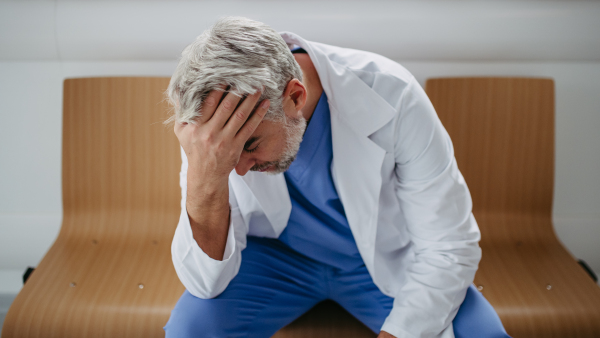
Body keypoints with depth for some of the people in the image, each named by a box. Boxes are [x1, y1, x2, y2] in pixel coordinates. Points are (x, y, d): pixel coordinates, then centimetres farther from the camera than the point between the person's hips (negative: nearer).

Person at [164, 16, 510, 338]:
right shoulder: (210, 130, -22)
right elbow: (205, 283, -24)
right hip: (274, 253, 0)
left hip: (386, 257, 1)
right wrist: (204, 180, -42)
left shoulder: (390, 96, -28)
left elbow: (449, 247, -20)